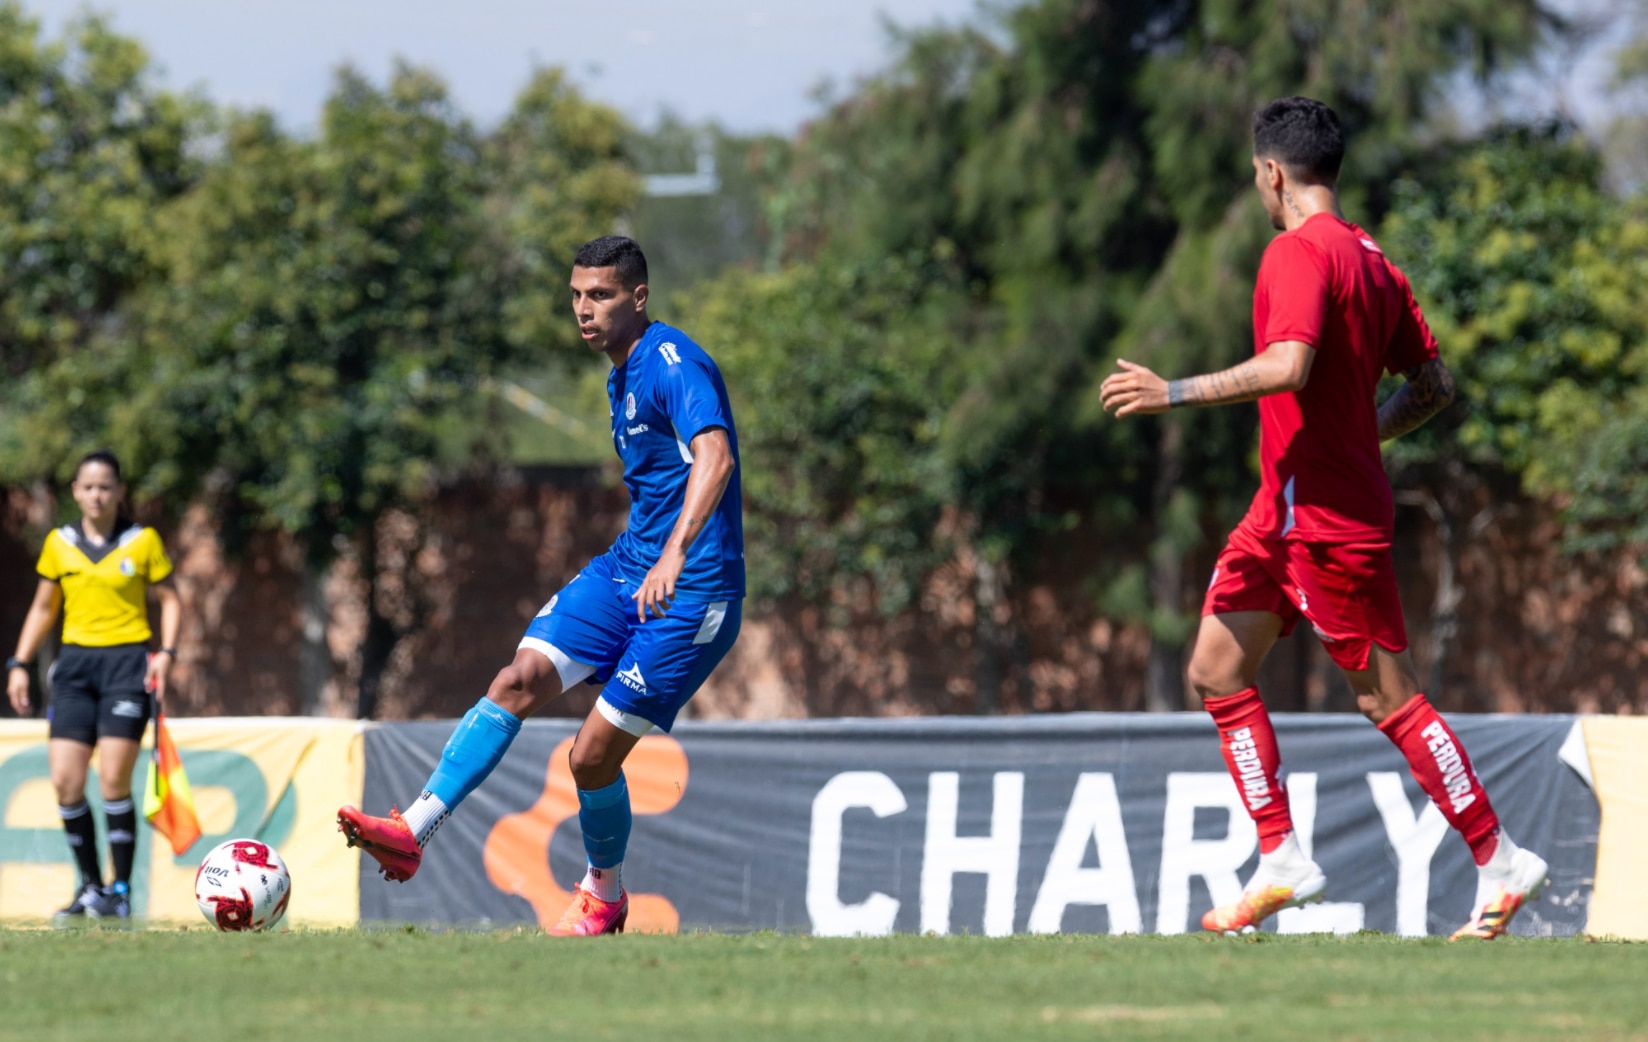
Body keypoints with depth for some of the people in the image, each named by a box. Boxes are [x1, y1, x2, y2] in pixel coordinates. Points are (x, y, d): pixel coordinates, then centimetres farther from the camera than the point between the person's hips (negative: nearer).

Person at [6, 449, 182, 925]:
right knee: (65, 783, -5)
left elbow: (169, 600, 6)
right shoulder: (59, 543, 9)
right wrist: (20, 664, 11)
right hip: (76, 662, 3)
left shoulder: (142, 541, 1)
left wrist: (166, 653, -8)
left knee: (113, 781, -12)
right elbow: (43, 607, 18)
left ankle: (121, 891, -1)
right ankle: (90, 885, 10)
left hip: (127, 661, -3)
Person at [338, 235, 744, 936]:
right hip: (624, 569, 8)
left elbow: (715, 456, -32)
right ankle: (413, 832, -19)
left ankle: (604, 897, 19)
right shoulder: (623, 378, 15)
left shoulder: (673, 364, -16)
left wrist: (675, 554, -44)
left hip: (690, 593, -8)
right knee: (519, 681, -12)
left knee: (593, 757, -7)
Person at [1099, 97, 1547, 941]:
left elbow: (1288, 367, -29)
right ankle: (1281, 863, 7)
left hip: (1324, 515, -10)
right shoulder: (1370, 261, 13)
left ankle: (1500, 863, 1)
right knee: (1216, 672, 8)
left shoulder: (1299, 252, -14)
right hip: (1285, 510, 10)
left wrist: (1175, 394, -23)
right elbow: (1433, 386, 15)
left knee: (1387, 697, -5)